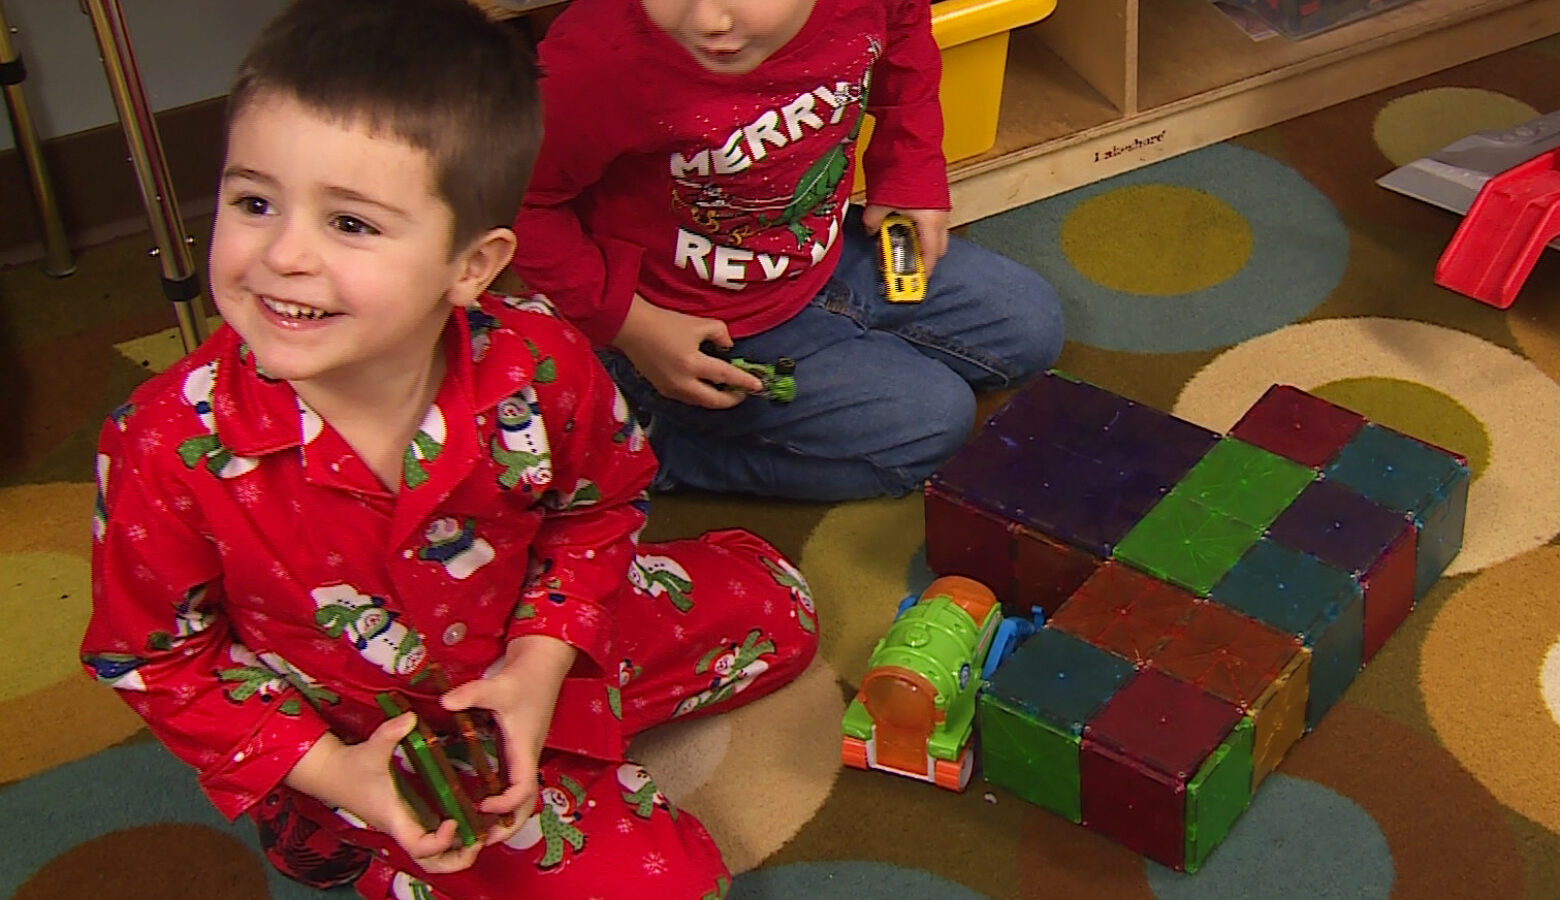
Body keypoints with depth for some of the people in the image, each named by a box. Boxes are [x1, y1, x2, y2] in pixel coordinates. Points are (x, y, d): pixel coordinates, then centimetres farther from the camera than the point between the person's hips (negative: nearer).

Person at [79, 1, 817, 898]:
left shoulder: (538, 367, -24)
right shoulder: (171, 449, -29)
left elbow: (598, 507, -1)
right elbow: (157, 661, -12)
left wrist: (541, 661, -15)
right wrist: (328, 770, -22)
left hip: (521, 647, 4)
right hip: (344, 746, -4)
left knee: (772, 599, 11)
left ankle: (559, 740, 12)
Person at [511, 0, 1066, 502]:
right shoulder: (600, 60, -38)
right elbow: (525, 206, -25)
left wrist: (911, 174, 0)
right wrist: (630, 326, -26)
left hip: (831, 250, 7)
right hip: (697, 329, -7)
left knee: (1031, 325, 13)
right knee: (928, 421, -8)